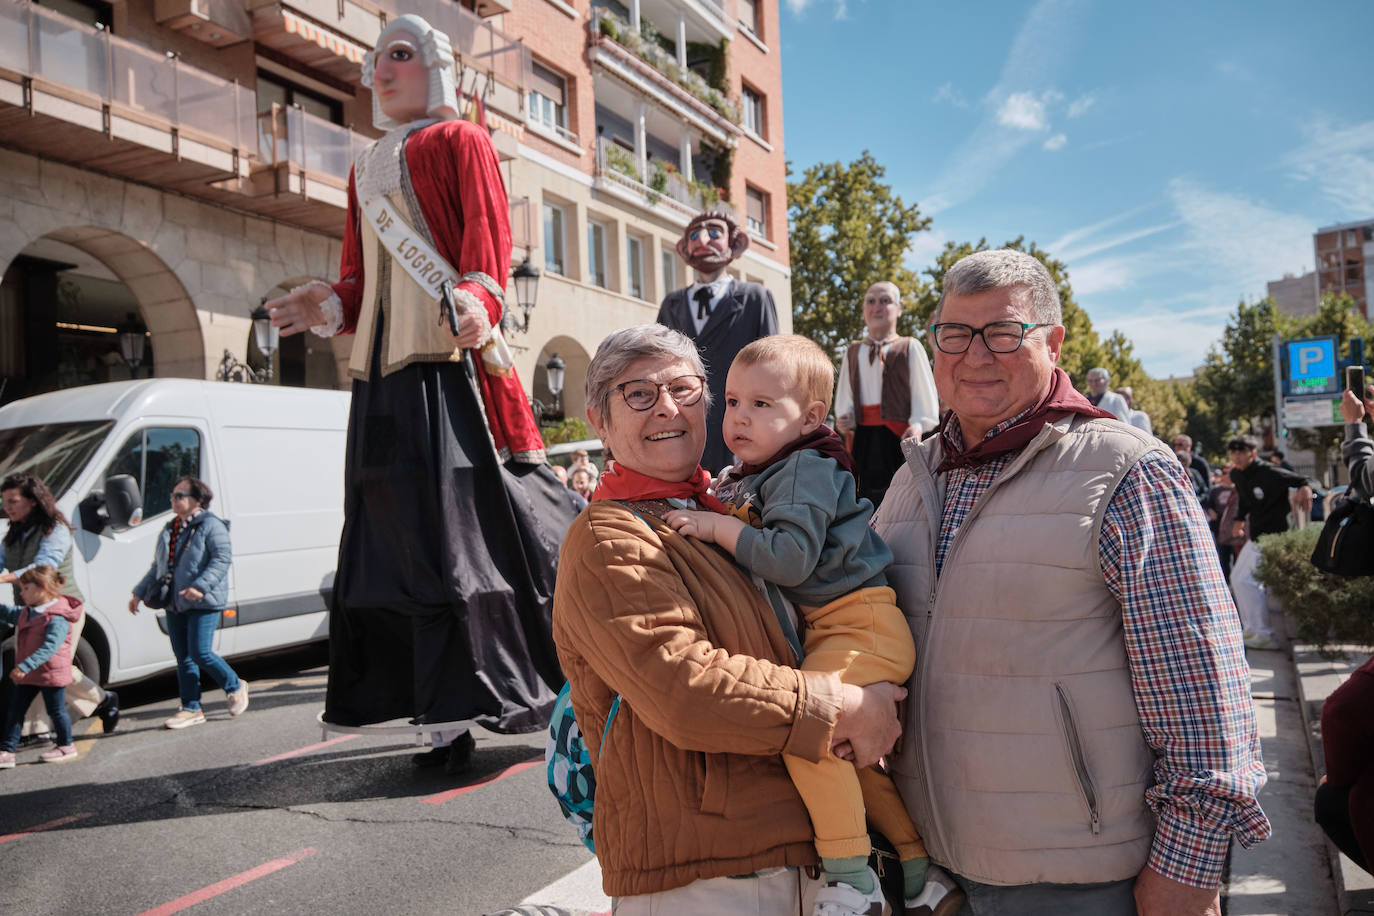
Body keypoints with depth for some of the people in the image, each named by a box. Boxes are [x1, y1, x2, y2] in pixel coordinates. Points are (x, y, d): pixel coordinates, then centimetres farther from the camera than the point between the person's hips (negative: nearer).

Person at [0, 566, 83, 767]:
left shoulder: (57, 618, -21)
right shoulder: (26, 612, 8)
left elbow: (50, 647, -30)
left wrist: (25, 666, -37)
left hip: (50, 674, -9)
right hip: (27, 674, 9)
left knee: (56, 710, 5)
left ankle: (66, 746, 21)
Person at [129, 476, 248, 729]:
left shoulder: (210, 525, -7)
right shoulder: (170, 529, 19)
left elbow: (222, 558, -17)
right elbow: (157, 566, 26)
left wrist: (201, 586, -27)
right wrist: (140, 592, 21)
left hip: (203, 604, -8)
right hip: (175, 604, 8)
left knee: (200, 653, -11)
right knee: (183, 658, 8)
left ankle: (235, 688, 12)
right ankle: (191, 709, 15)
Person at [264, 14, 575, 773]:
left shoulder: (458, 142, 7)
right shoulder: (365, 171, 27)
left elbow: (487, 238, -7)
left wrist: (477, 298, -26)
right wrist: (328, 309, 4)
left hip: (450, 358, -7)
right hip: (384, 369, 7)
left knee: (464, 527, -11)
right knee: (408, 537, 3)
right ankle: (449, 719, 9)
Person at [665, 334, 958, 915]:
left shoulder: (806, 470, -16)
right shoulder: (739, 479, 11)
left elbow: (791, 560, -29)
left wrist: (718, 527, -25)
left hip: (860, 621, -10)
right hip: (822, 629, 10)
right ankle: (920, 869, 36)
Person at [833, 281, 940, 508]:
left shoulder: (910, 348, 6)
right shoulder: (852, 353, 18)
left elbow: (925, 393, 2)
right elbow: (844, 398, 23)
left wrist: (917, 426, -14)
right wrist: (844, 419, 2)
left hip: (899, 436, -3)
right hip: (862, 438, 3)